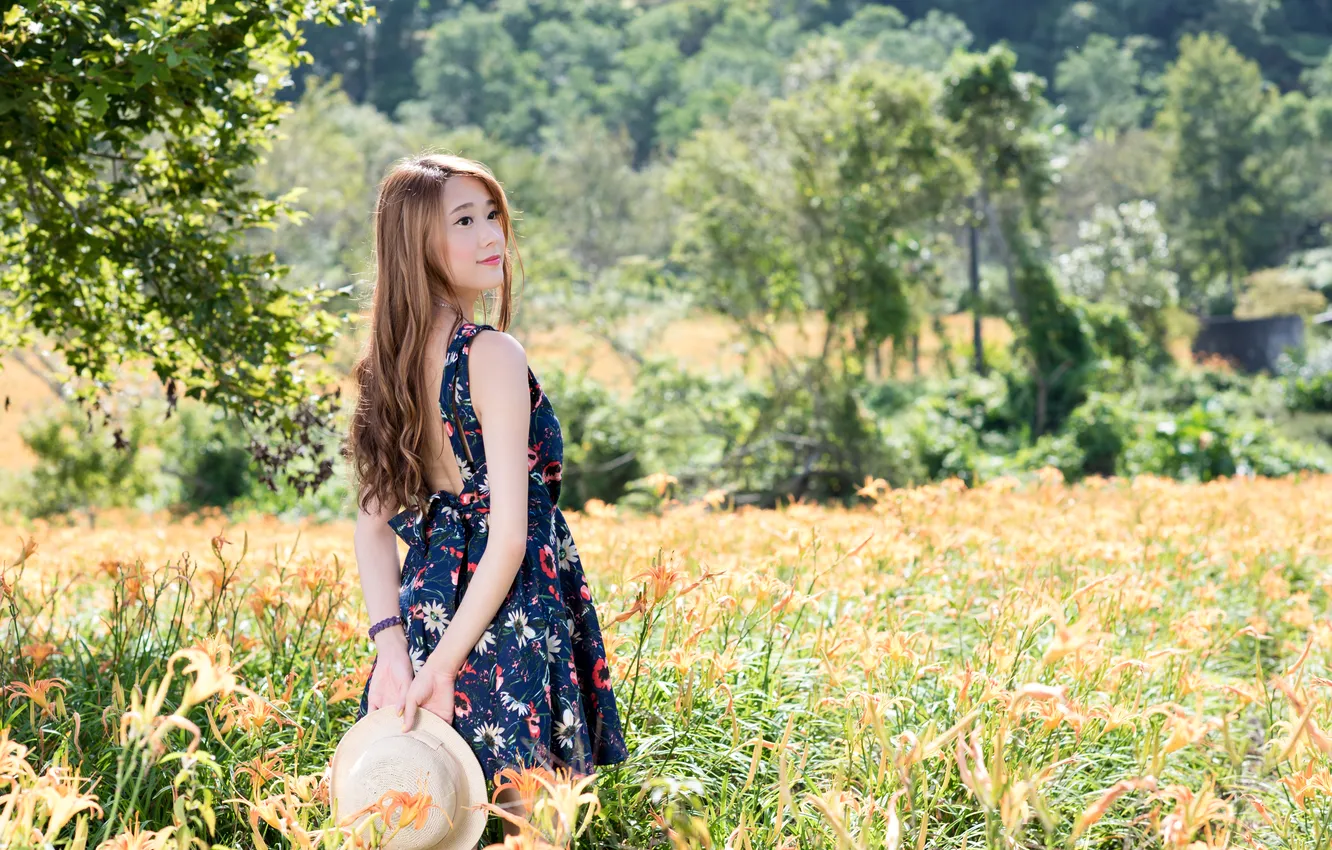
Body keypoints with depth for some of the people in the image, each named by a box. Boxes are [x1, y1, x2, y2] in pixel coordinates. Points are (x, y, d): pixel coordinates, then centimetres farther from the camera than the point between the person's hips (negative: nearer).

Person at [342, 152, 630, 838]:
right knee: (528, 823, 2)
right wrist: (443, 664, -16)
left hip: (424, 603, 8)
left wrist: (395, 648, 0)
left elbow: (373, 525, 6)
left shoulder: (387, 362, 7)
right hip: (510, 627, -8)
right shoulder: (493, 355, -15)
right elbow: (509, 534, -19)